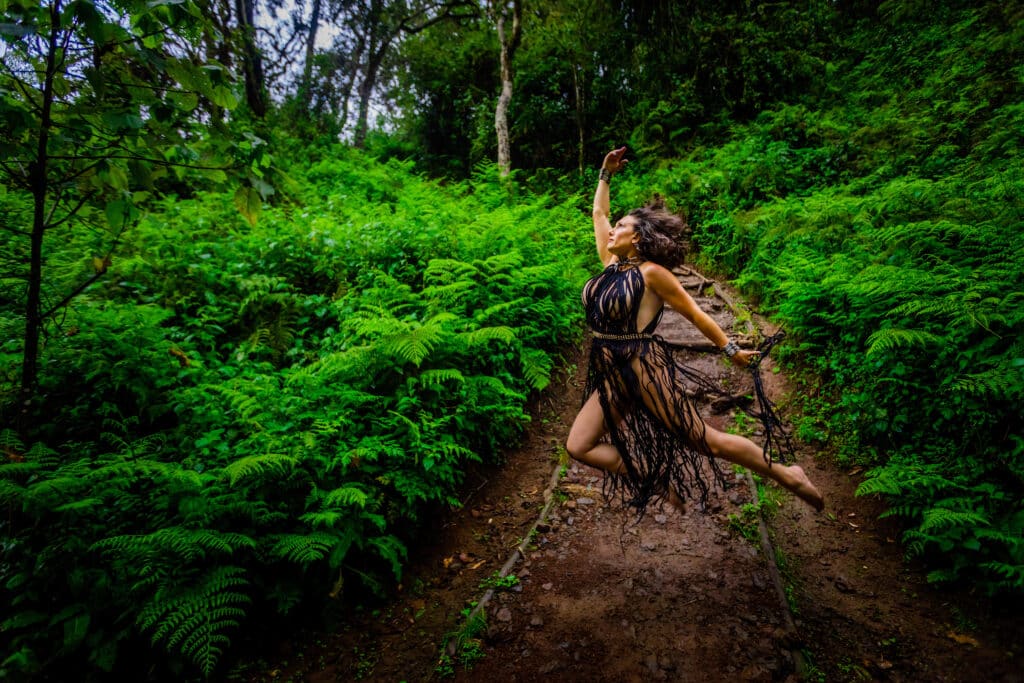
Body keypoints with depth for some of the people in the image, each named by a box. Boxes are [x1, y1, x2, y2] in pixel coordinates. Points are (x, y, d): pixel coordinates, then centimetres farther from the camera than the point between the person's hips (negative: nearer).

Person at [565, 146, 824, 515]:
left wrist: (731, 350, 3)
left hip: (645, 371, -7)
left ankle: (788, 476, 25)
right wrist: (606, 173, 20)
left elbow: (695, 314, -3)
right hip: (612, 376, 7)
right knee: (578, 446, 0)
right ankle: (655, 483, 13)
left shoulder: (651, 273, -11)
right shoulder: (610, 264, 8)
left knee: (707, 442, 2)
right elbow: (598, 212, 20)